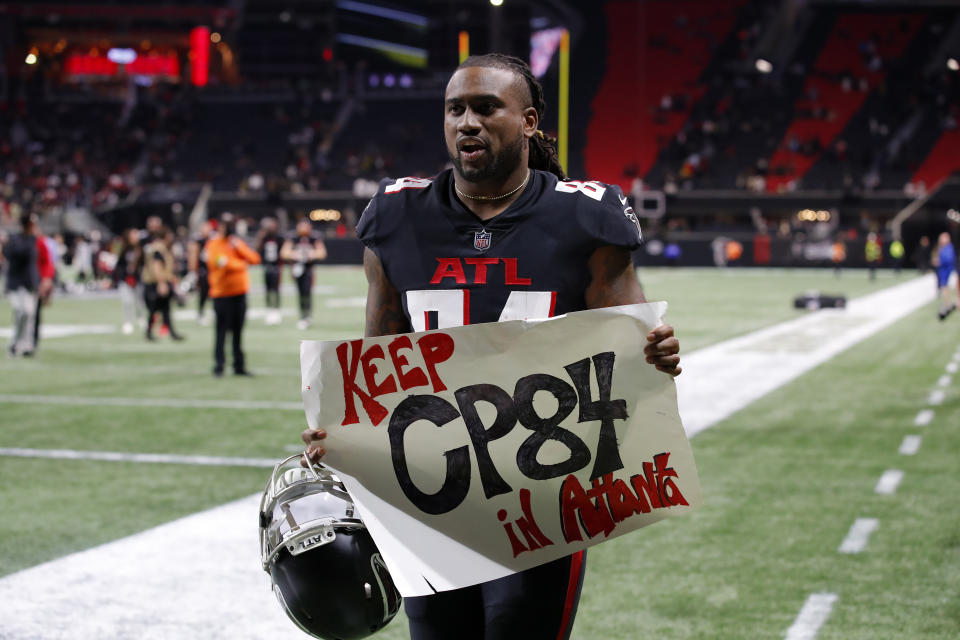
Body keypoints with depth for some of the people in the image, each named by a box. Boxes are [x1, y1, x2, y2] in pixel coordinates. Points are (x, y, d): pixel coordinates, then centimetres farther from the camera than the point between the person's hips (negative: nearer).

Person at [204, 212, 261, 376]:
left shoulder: (238, 243, 14)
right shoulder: (214, 244, -6)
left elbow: (254, 259, 4)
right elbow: (220, 262, -22)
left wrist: (238, 247, -9)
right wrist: (240, 264, -11)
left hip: (240, 293, 6)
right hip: (222, 294, -6)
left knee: (238, 331, 9)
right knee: (222, 331, -6)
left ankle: (239, 366, 13)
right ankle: (219, 366, -1)